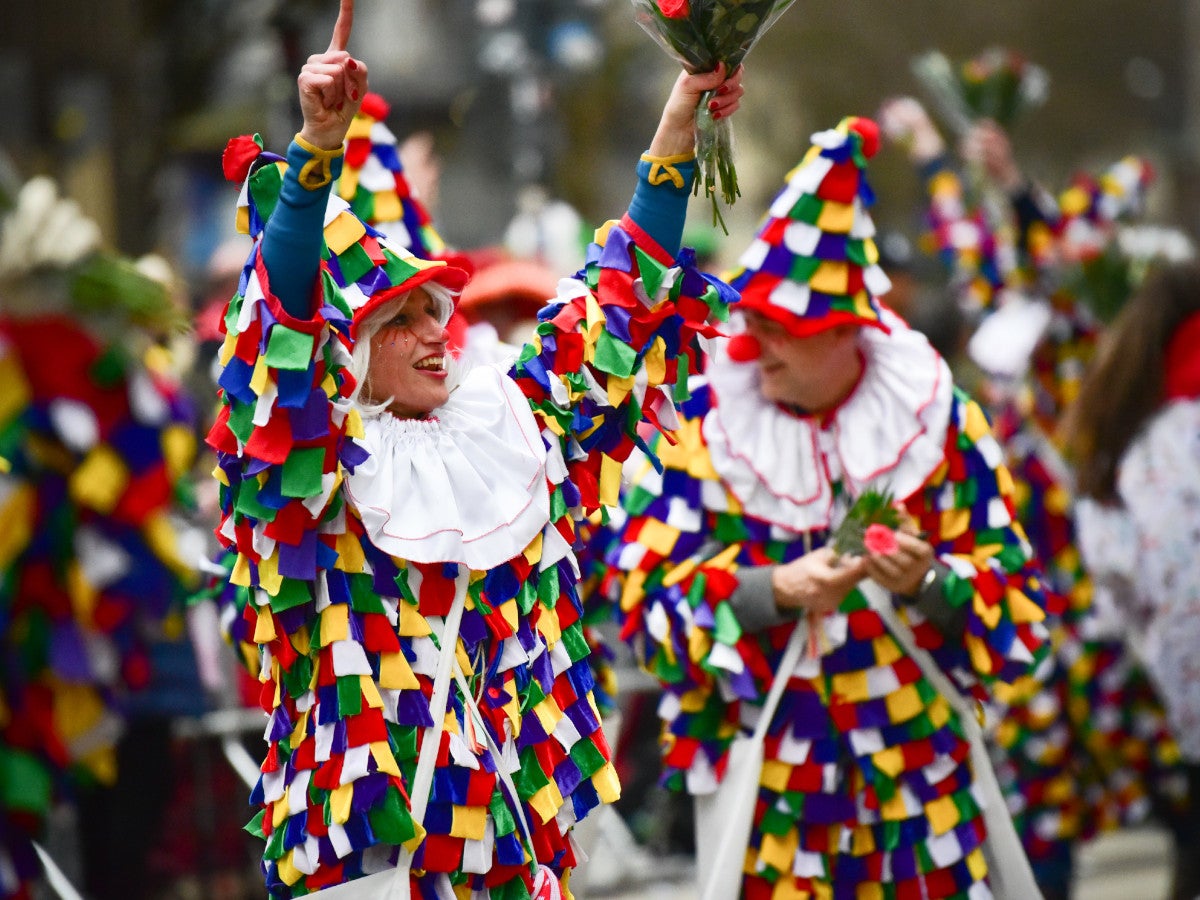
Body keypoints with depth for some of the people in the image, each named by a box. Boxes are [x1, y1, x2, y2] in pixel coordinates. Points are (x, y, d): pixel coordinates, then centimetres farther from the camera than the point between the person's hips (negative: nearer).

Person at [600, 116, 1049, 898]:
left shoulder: (942, 421, 1)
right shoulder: (699, 424, -2)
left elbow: (1020, 613, 1)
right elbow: (644, 591, -10)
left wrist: (930, 582, -19)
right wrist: (771, 591, -23)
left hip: (921, 774, 1)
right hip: (764, 787, -1)